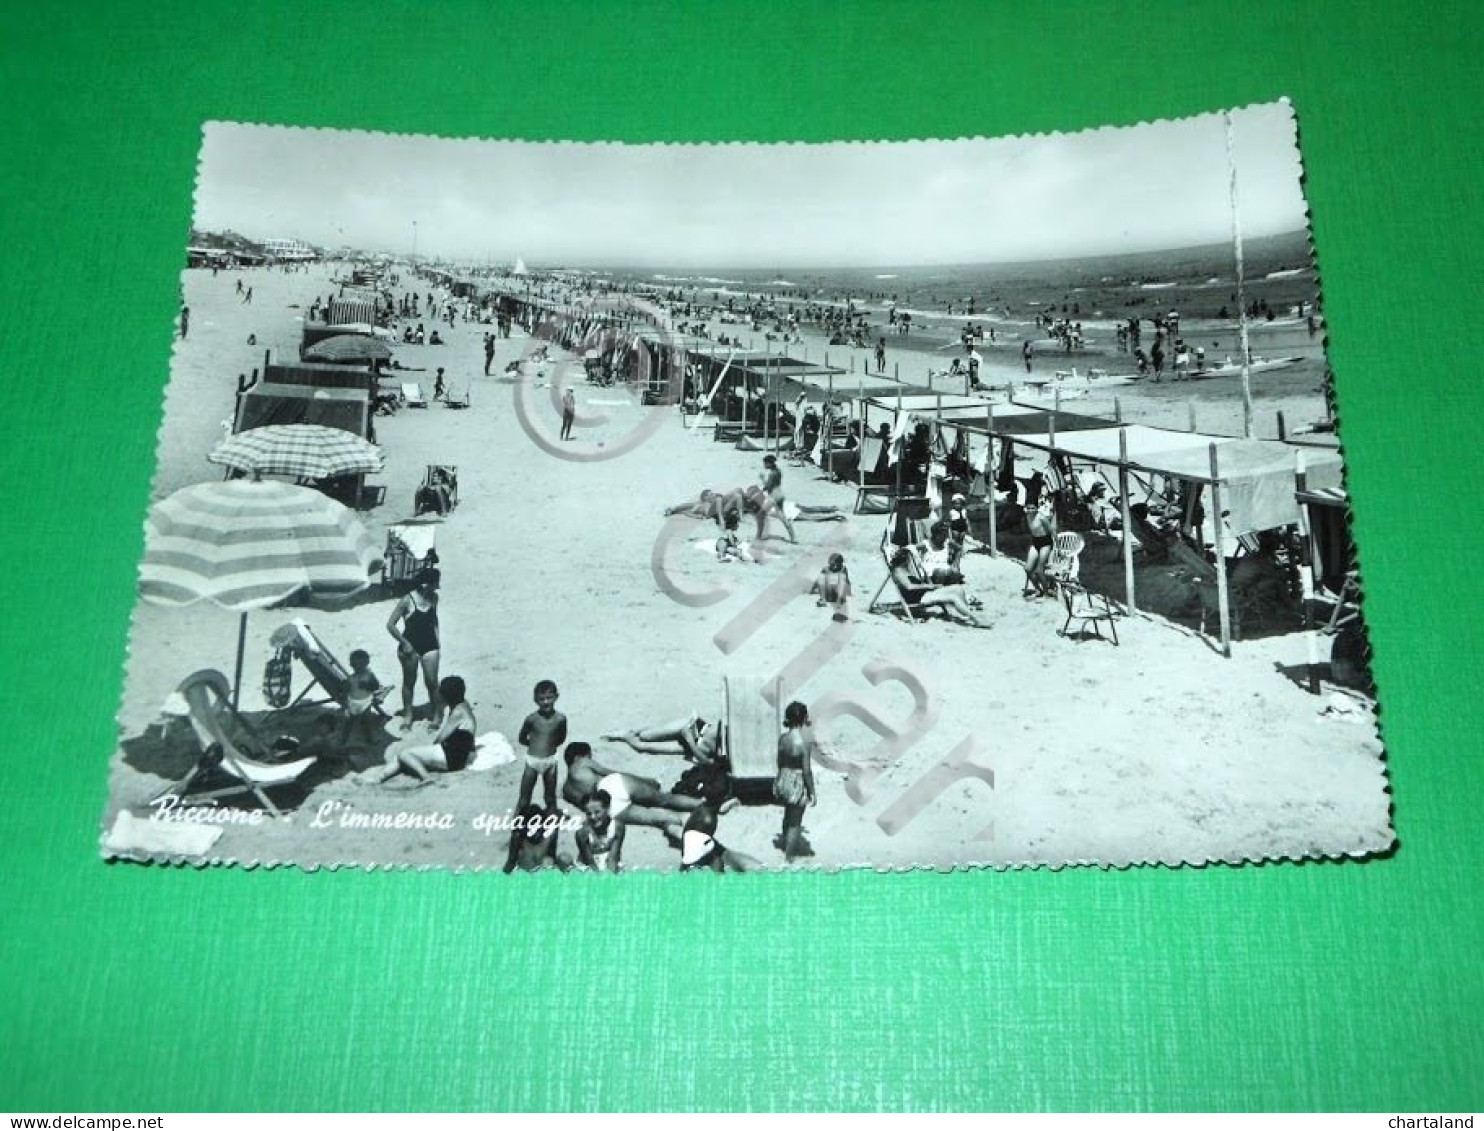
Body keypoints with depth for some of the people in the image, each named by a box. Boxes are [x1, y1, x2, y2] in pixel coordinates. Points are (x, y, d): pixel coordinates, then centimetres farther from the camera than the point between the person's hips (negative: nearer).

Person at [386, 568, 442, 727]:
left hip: (429, 646, 3)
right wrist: (404, 643, -15)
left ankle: (437, 714, 18)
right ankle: (407, 713, 29)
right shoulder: (408, 601, -19)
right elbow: (390, 624, -15)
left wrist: (436, 639, 8)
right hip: (410, 647, -3)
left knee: (432, 681, 3)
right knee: (409, 681, 13)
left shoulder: (434, 598, -3)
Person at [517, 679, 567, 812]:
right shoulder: (532, 718, -14)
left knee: (551, 798, 16)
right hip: (532, 761, -1)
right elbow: (521, 739, 1)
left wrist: (550, 745, 1)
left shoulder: (560, 719, -10)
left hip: (550, 762, 1)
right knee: (524, 800, 5)